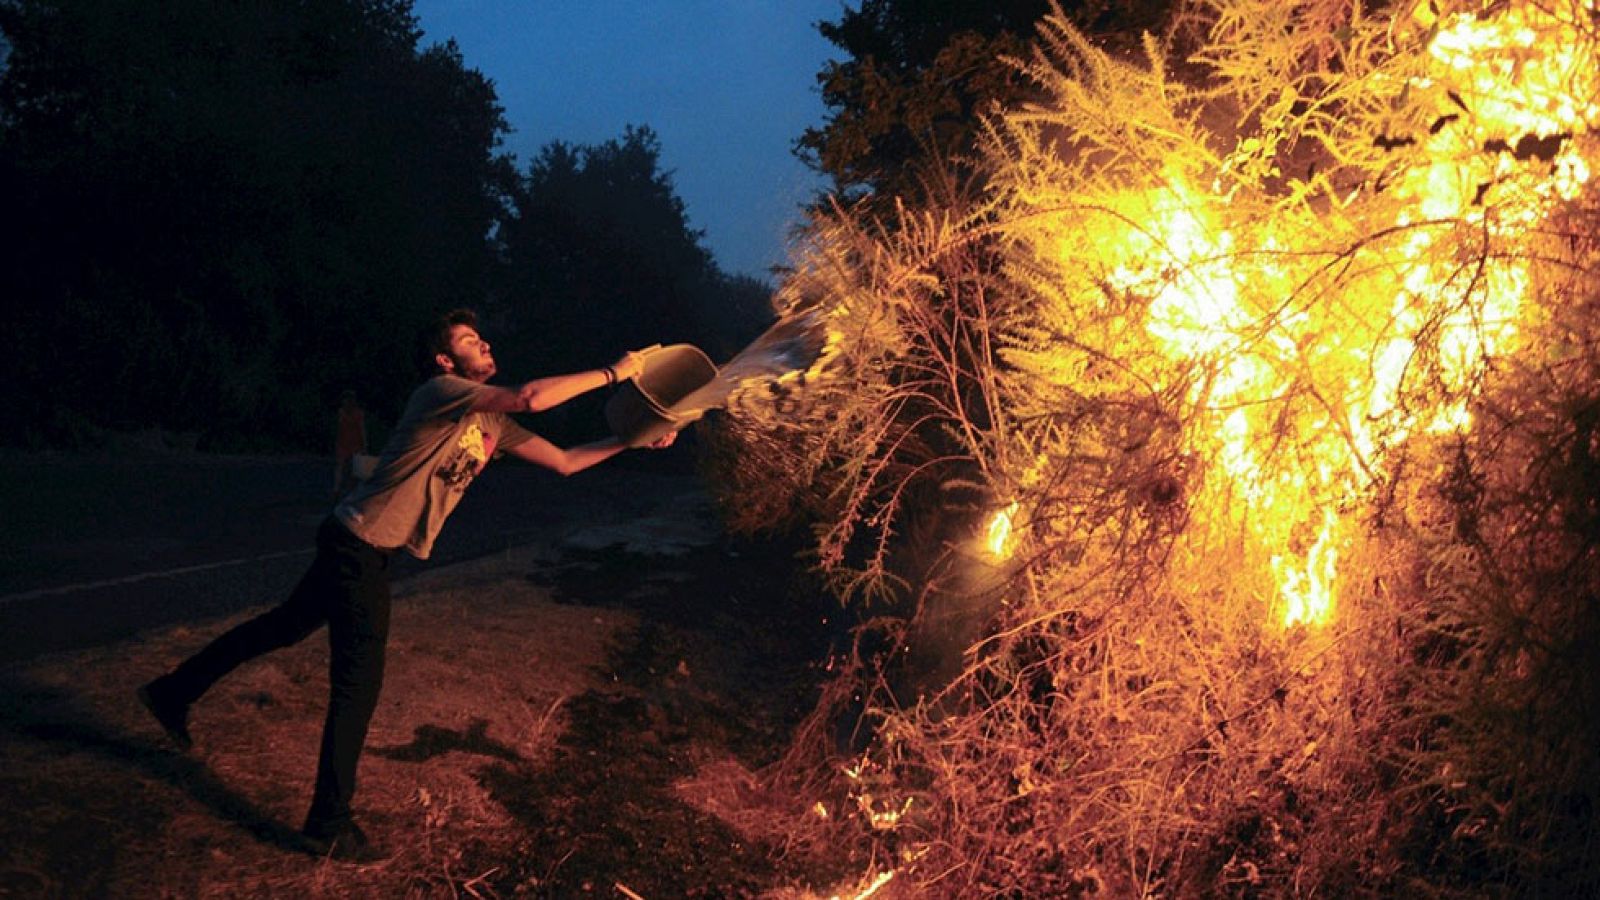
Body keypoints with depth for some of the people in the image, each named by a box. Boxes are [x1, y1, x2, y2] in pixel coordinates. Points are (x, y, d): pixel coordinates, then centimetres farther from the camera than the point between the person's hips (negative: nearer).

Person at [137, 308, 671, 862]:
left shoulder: (493, 424, 10)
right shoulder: (442, 391, -17)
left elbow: (563, 461, 11)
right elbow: (531, 398, -32)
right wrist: (611, 374, -24)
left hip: (369, 550, 10)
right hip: (359, 542, -10)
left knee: (286, 627, 22)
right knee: (358, 683, -6)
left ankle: (174, 692, 39)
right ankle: (329, 825, 4)